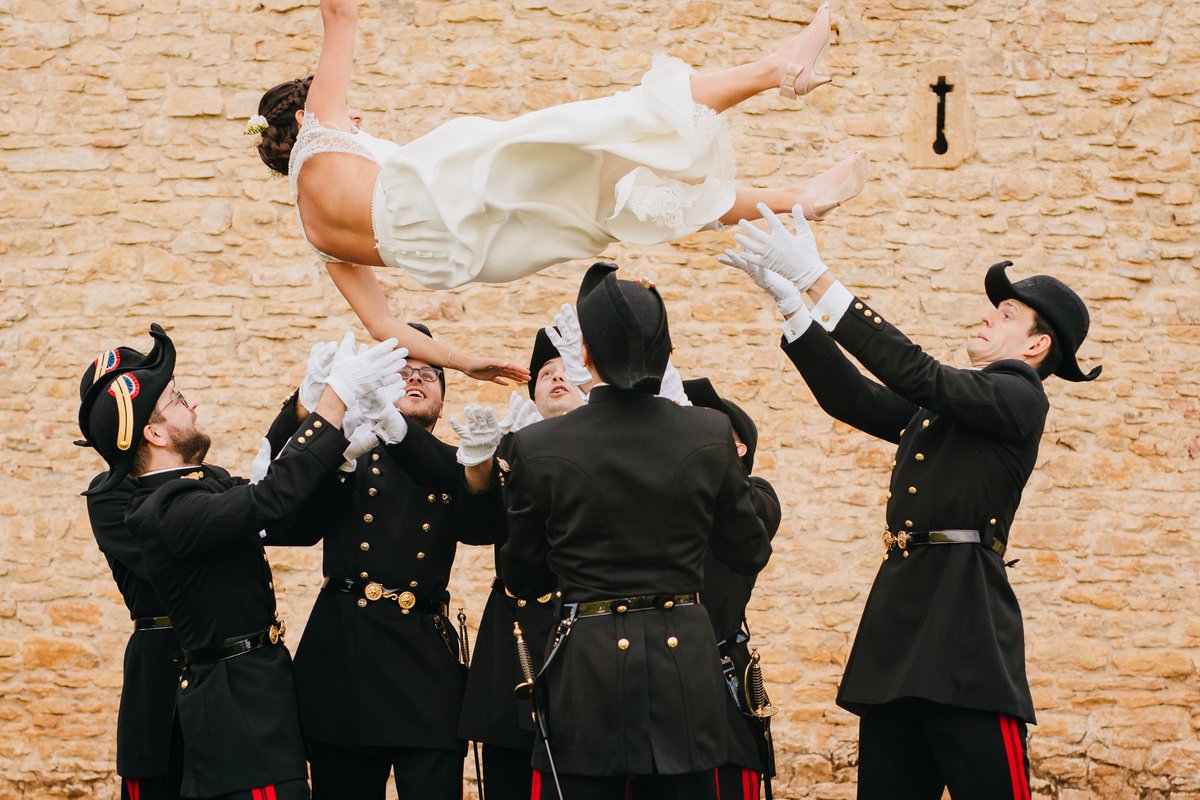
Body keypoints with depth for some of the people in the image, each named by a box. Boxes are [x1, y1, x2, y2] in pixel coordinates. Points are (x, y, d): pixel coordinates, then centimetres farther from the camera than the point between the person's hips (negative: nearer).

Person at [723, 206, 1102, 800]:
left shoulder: (1020, 399, -4)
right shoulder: (939, 409, 23)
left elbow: (913, 372, -13)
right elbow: (850, 397, 18)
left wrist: (817, 278, -14)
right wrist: (789, 298, 11)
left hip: (963, 633, -8)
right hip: (899, 637, 8)